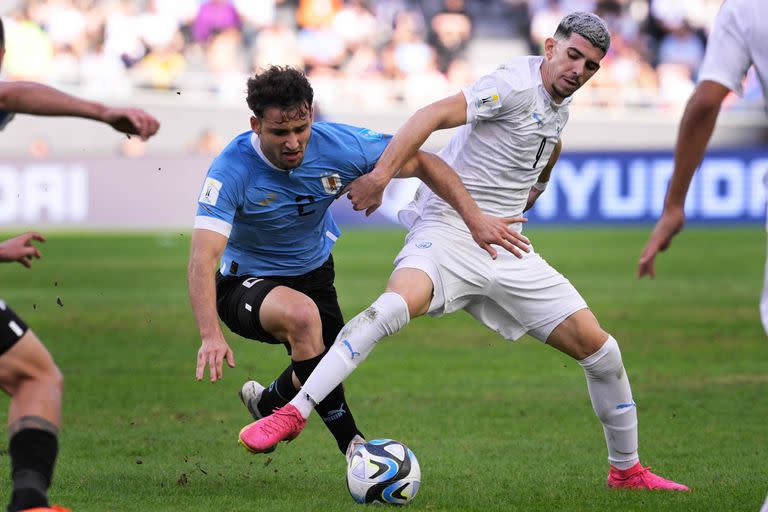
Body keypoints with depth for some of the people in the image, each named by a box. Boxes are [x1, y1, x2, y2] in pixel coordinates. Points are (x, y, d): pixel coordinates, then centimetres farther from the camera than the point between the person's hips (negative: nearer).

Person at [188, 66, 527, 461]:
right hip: (246, 284, -5)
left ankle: (267, 401, 46)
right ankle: (350, 441, -23)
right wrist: (211, 336, -52)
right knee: (301, 314, -35)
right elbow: (203, 258, -38)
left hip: (312, 272, 6)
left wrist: (474, 218, -23)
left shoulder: (338, 145, -21)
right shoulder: (231, 171, -31)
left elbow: (422, 163, -11)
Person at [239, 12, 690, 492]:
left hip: (507, 249, 7)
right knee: (394, 306, -36)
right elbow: (434, 115, -27)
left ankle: (627, 470, 19)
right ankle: (292, 414, -32)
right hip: (447, 231, -7)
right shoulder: (516, 86, -14)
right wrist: (380, 176, -36)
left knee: (601, 350, 1)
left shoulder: (560, 107, 12)